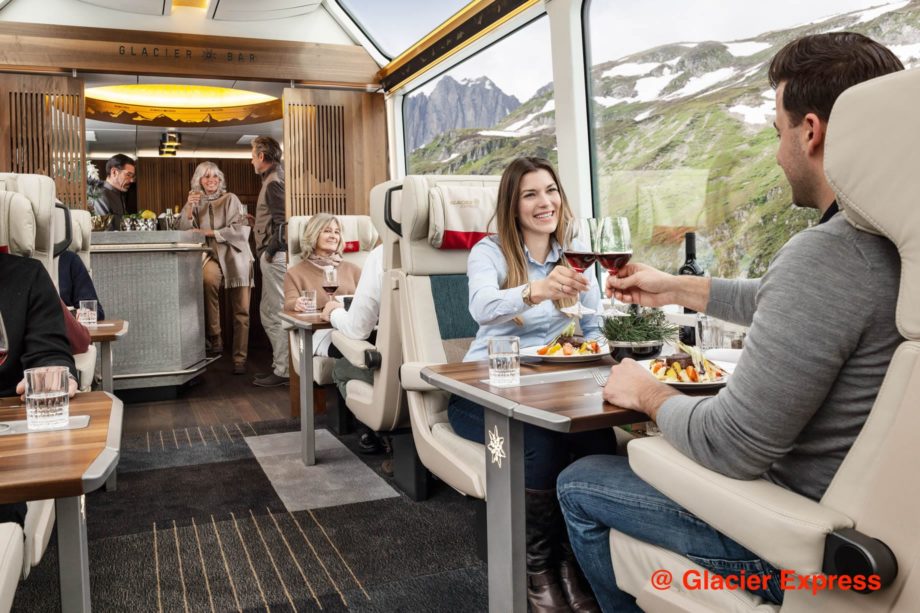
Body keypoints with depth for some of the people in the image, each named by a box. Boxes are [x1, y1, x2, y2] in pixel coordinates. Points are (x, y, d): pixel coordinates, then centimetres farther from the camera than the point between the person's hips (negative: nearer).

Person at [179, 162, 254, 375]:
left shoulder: (230, 199, 4)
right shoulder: (195, 202, 12)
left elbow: (238, 229, -6)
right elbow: (184, 232, 1)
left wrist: (209, 232, -10)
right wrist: (189, 207, -12)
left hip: (235, 255, 0)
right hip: (211, 255, 0)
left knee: (241, 311, -3)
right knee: (208, 277, -36)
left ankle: (240, 358, 4)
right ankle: (214, 338, -27)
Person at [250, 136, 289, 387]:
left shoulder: (274, 182, -12)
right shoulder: (273, 178, 18)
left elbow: (282, 221, -20)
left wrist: (271, 249, -15)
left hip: (275, 255, -11)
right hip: (273, 254, 11)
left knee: (275, 313, -6)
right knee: (270, 312, 16)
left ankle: (283, 370, -1)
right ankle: (280, 364, 23)